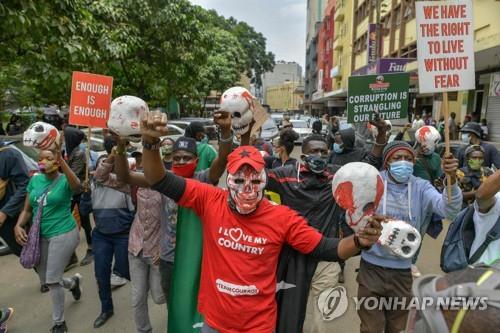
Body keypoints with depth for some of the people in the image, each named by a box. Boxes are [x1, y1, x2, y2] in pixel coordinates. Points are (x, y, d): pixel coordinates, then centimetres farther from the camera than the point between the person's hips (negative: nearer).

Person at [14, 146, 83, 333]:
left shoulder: (64, 181, -12)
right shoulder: (34, 180, 4)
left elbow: (77, 186, -38)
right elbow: (27, 209, 9)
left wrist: (61, 159, -45)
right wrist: (18, 226, -10)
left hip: (63, 234, -6)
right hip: (41, 236, 6)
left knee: (52, 280, -2)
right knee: (45, 280, 16)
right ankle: (74, 282, 49)